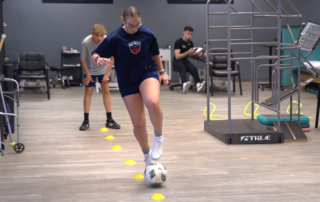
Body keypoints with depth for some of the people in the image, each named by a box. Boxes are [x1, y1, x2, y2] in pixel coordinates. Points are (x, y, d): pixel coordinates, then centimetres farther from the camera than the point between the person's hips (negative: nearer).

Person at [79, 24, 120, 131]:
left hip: (103, 70, 1)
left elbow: (112, 58, -11)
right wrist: (87, 75, -10)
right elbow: (83, 59, -12)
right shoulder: (86, 42, -27)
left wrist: (107, 74, -12)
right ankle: (86, 121, 5)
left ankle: (109, 120, 6)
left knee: (106, 91, 0)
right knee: (88, 92, -2)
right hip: (90, 70, -1)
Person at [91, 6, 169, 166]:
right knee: (138, 124, 0)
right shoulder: (114, 38, -13)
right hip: (127, 82, 1)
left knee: (152, 102, -36)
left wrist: (161, 72, 14)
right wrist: (98, 59, -29)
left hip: (148, 73, 0)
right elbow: (95, 54, -7)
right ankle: (147, 155, 27)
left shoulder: (147, 34, -7)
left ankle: (158, 137, -9)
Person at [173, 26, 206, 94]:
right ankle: (184, 84, -66)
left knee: (194, 69, -27)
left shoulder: (190, 42, 10)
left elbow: (192, 54, 19)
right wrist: (188, 52, -25)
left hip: (185, 61, 6)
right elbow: (177, 56, -18)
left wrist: (200, 51, 3)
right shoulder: (178, 42, -11)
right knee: (183, 68, -39)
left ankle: (198, 85, -51)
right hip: (177, 62, -6)